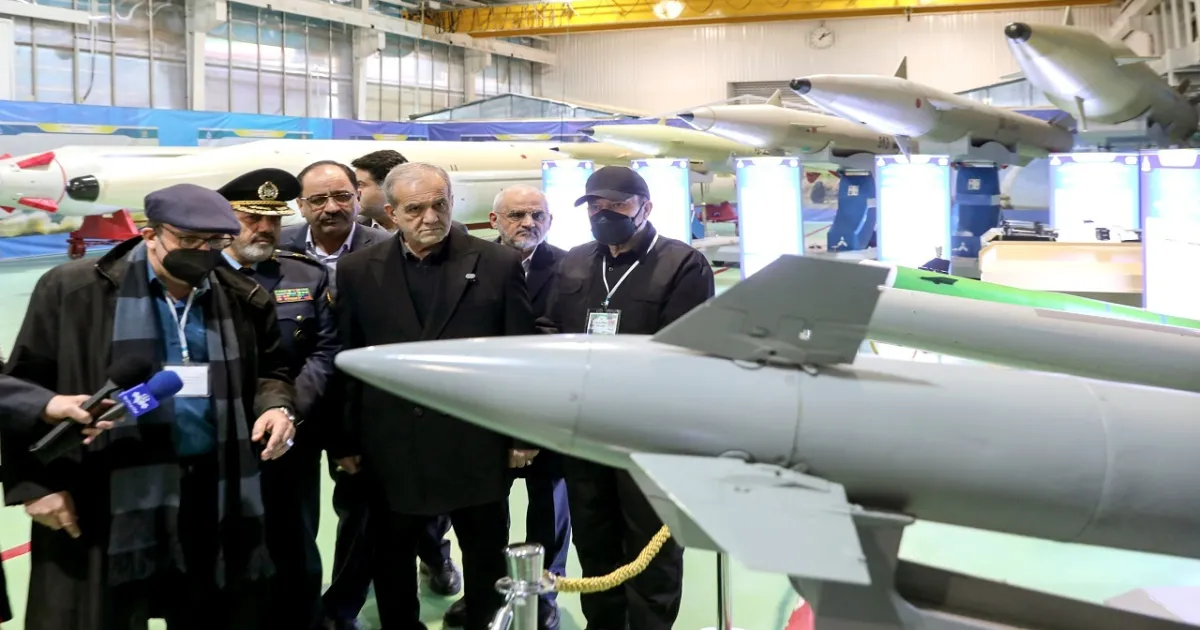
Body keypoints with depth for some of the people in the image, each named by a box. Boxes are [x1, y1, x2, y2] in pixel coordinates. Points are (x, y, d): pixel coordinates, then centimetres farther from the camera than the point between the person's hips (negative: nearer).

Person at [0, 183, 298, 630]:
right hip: (109, 505, -3)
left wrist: (275, 405, -2)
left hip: (217, 502, 4)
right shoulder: (73, 289, -4)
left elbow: (269, 371, 20)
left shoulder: (242, 298, 7)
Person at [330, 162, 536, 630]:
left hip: (478, 445, -1)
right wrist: (348, 441, 3)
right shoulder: (358, 271, 1)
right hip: (392, 449, 1)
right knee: (391, 561, 15)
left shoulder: (499, 264, -4)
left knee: (486, 559, 13)